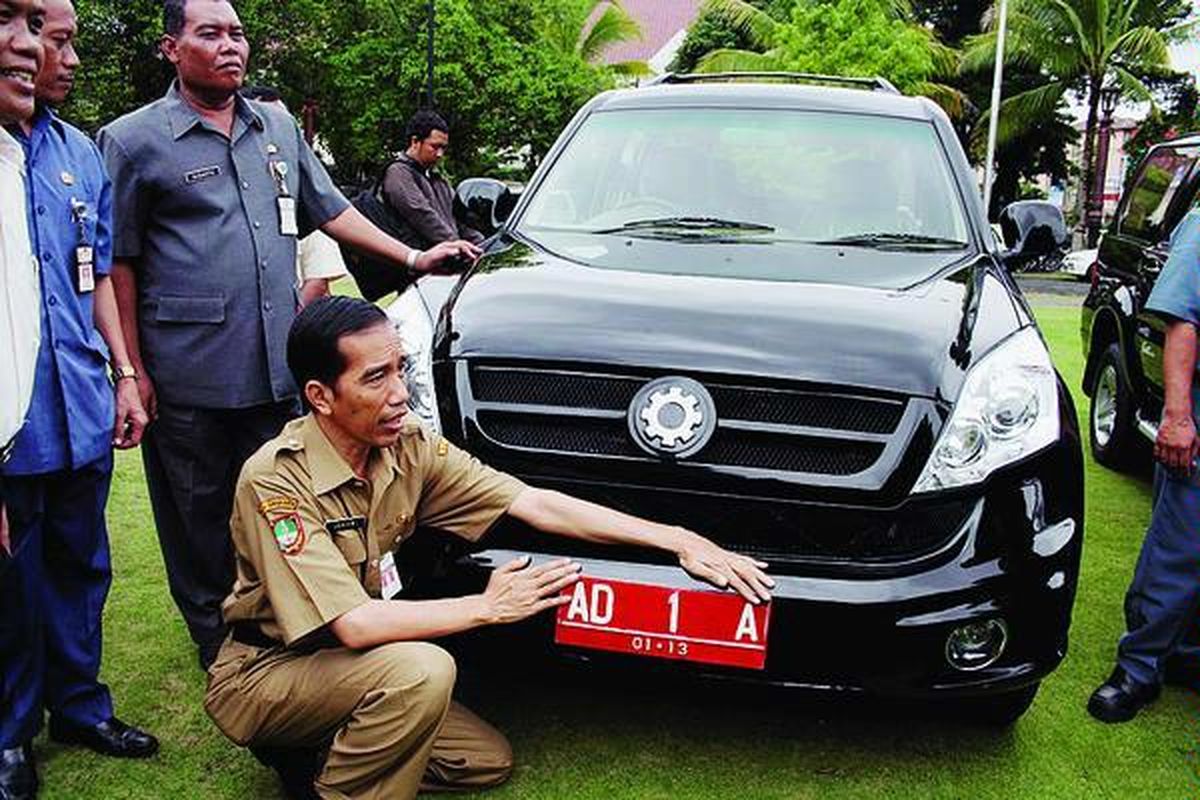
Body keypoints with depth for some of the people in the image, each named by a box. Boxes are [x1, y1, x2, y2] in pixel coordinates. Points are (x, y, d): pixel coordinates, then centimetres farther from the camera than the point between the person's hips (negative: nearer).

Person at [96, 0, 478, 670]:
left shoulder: (279, 128, 15)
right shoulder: (135, 141, -1)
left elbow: (330, 210, 23)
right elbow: (119, 263, -2)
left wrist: (413, 258, 16)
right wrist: (133, 370, -7)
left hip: (280, 365, 5)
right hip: (190, 375, -4)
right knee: (200, 517, 7)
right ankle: (218, 643, 24)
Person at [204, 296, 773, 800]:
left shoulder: (409, 448, -10)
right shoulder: (275, 481, -27)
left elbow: (537, 505, -12)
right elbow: (353, 625, -32)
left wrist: (674, 538, -18)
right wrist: (487, 607, -24)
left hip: (340, 660, 7)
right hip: (261, 674, -7)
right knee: (421, 669, -32)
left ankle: (313, 753, 13)